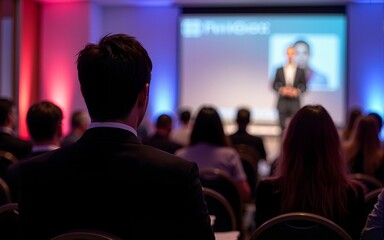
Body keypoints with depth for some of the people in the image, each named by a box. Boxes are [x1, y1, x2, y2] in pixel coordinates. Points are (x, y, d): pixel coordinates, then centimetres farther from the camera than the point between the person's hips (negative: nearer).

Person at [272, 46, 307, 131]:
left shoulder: (300, 71, 6)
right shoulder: (280, 70, 9)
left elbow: (303, 86, 6)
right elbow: (275, 84, 8)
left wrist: (297, 91, -14)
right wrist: (281, 89, -12)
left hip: (295, 102, -1)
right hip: (282, 102, 1)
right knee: (283, 126, 3)